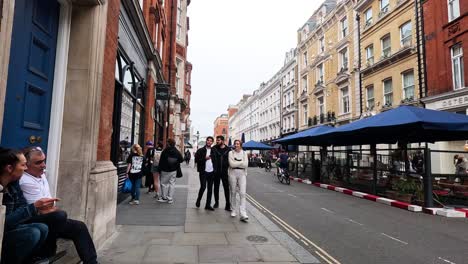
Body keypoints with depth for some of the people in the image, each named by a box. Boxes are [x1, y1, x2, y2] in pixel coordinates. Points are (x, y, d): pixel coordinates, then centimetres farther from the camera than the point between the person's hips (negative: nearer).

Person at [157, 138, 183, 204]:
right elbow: (181, 160, 3)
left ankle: (164, 197, 15)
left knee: (164, 183, 10)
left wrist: (159, 169, -5)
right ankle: (170, 198, 9)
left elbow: (161, 161, -13)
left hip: (165, 170, -3)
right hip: (174, 171, 4)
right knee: (172, 184, 8)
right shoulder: (177, 152, -1)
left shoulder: (165, 151, -13)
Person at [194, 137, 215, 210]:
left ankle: (208, 205, 16)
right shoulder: (200, 150, 1)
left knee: (210, 189, 6)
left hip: (211, 172, 4)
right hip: (203, 172, -4)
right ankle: (198, 200, 18)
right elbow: (196, 160, -6)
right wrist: (205, 158, -17)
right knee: (203, 187, -9)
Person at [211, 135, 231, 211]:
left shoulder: (228, 149, 1)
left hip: (225, 171, -1)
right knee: (216, 187, 13)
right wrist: (213, 168, -9)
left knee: (226, 188, -1)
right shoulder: (214, 149, 2)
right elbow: (212, 158, 0)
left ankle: (228, 204, 6)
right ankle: (216, 202, 28)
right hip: (216, 172, 1)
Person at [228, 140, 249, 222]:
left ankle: (243, 214, -11)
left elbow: (246, 164, -5)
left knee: (242, 193, -9)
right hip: (233, 173, 0)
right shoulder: (231, 153, 3)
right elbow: (231, 164, -9)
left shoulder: (244, 153, 7)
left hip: (242, 174, 0)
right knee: (233, 193, 8)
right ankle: (234, 210, 24)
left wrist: (236, 163, -6)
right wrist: (241, 162, -5)